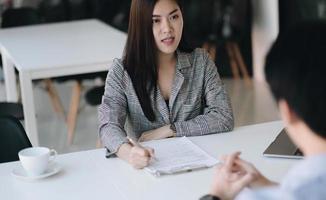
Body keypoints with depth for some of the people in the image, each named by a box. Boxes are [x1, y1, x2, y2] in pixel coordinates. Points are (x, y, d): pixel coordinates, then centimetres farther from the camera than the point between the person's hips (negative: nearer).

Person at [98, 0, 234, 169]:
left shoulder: (200, 61, 1)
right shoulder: (121, 71, -5)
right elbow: (109, 126, -16)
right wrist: (128, 152, -38)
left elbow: (223, 117, -4)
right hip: (146, 166, -1)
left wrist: (168, 130, -12)